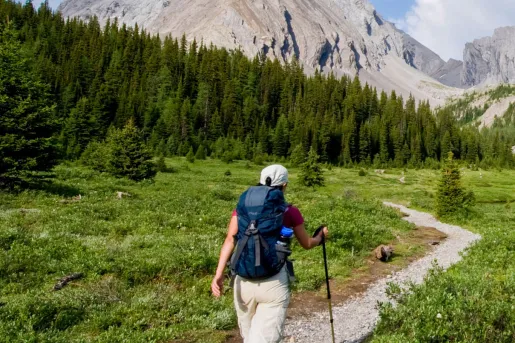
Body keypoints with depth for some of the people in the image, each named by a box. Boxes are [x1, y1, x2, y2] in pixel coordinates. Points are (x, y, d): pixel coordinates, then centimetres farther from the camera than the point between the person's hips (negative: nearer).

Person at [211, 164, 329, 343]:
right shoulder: (290, 212, 0)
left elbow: (230, 240, -7)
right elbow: (307, 244, 14)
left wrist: (219, 274, -12)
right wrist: (321, 236, 34)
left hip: (244, 281, 4)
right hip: (274, 283, -3)